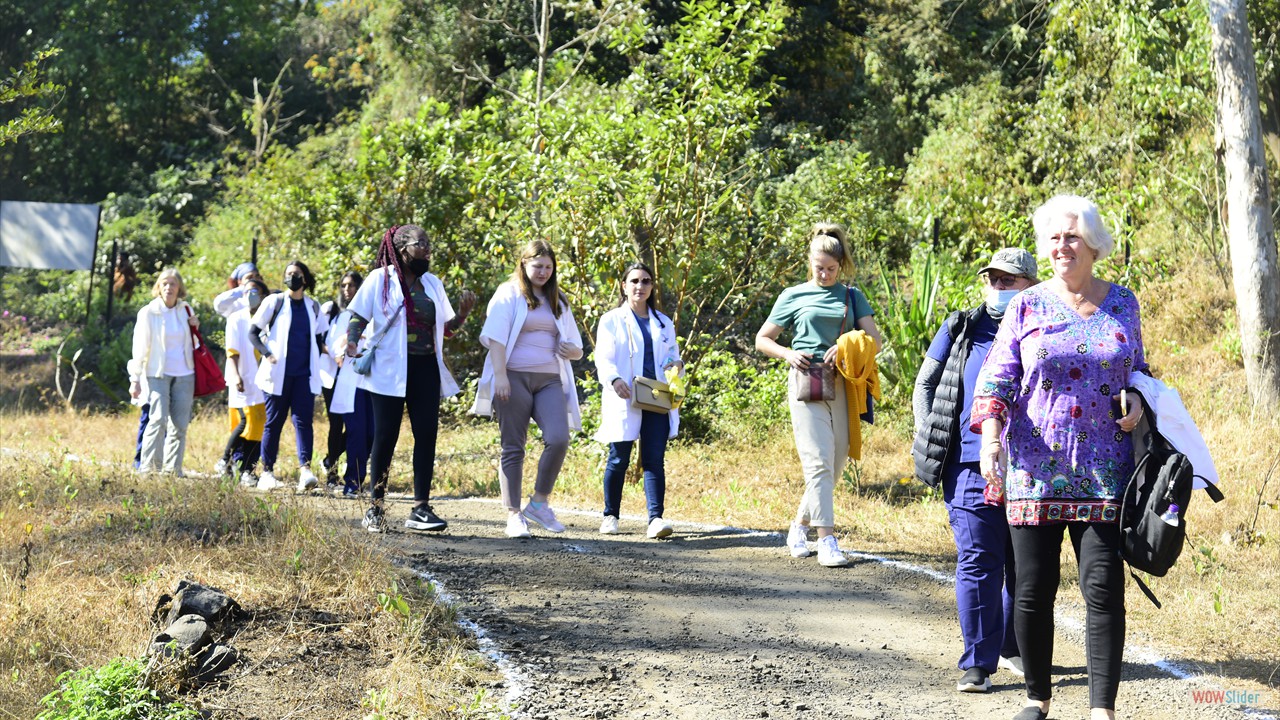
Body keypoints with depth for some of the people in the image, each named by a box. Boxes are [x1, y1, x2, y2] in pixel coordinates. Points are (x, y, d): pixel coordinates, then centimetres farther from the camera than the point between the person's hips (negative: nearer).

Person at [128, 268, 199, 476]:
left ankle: (173, 470, 10)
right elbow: (140, 348, -4)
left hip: (184, 374, 4)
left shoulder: (186, 310, 9)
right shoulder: (148, 313, -3)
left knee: (180, 424, 2)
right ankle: (148, 467, -12)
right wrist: (135, 379, -9)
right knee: (159, 419, -17)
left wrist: (195, 328, 1)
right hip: (158, 373, -4)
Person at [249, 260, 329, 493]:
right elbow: (253, 333, 2)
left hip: (304, 374, 2)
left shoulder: (313, 307, 13)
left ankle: (305, 470, -21)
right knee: (274, 422, 1)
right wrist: (267, 354, -11)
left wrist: (316, 359, 8)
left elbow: (319, 339, 23)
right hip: (279, 373, -2)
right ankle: (267, 472, 5)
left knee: (303, 419, -10)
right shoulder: (274, 302, 3)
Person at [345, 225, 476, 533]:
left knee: (426, 434, -3)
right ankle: (375, 507, 9)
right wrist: (351, 345, -19)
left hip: (425, 368, 4)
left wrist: (463, 313, 0)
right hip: (389, 369, -4)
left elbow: (446, 329, 19)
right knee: (386, 436, -1)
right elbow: (358, 318, 0)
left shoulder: (433, 284, 16)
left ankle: (420, 508, -1)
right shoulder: (381, 279, 2)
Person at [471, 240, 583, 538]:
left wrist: (572, 350, 0)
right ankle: (514, 515, 2)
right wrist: (500, 376, -17)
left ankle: (539, 503, -1)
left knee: (558, 439, -16)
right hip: (514, 378, -4)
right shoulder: (509, 295, 5)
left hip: (550, 381, 4)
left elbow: (576, 348, 25)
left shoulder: (558, 301, 21)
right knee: (513, 447, -2)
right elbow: (495, 337, -6)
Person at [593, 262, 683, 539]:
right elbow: (603, 358, -3)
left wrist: (677, 364, -2)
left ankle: (656, 517, -13)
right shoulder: (611, 320, 7)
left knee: (654, 460, -6)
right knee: (619, 460, 2)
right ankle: (611, 516, 15)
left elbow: (673, 356, 23)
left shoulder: (664, 324, 18)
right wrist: (614, 379, -23)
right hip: (624, 400, -2)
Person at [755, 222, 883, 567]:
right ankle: (827, 540, -12)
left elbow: (874, 340, 6)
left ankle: (799, 526, 24)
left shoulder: (853, 296, 14)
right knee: (818, 463, -12)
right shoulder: (794, 296, 9)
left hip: (843, 388, 3)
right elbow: (762, 339, 13)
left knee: (835, 464, 6)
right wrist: (787, 354, -7)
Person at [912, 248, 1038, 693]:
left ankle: (1015, 648, 27)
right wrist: (932, 447, 2)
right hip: (972, 468, -1)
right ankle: (977, 663, -2)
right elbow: (924, 388, 12)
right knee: (978, 563, -5)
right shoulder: (960, 330, 6)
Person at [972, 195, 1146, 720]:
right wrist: (990, 438, -17)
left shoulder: (1122, 303, 9)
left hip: (1103, 473, 1)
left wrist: (1139, 402, 0)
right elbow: (996, 379, -1)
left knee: (1104, 588, -4)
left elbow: (1137, 367, 22)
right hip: (1034, 470, -1)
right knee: (1033, 589, 3)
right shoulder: (1027, 307, 3)